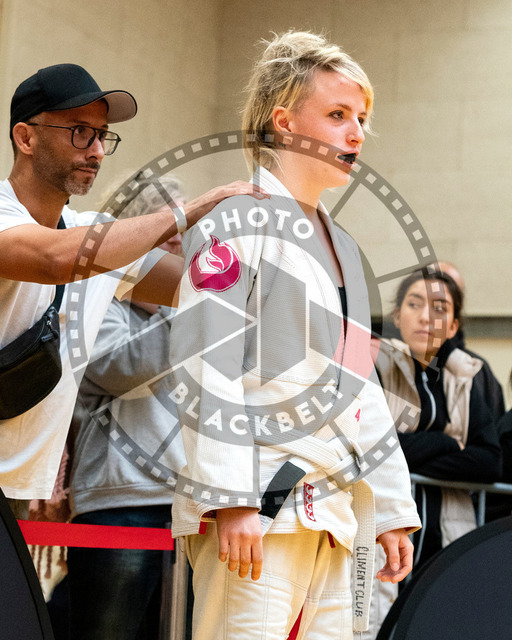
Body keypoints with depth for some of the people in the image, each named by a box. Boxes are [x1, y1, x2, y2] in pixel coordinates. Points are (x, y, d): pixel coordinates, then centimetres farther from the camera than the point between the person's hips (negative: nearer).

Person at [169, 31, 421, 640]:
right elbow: (205, 367, -13)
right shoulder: (239, 223, -3)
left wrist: (391, 509, 21)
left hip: (333, 519, 8)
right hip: (256, 510, -8)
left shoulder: (340, 246, 22)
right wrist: (230, 499, -20)